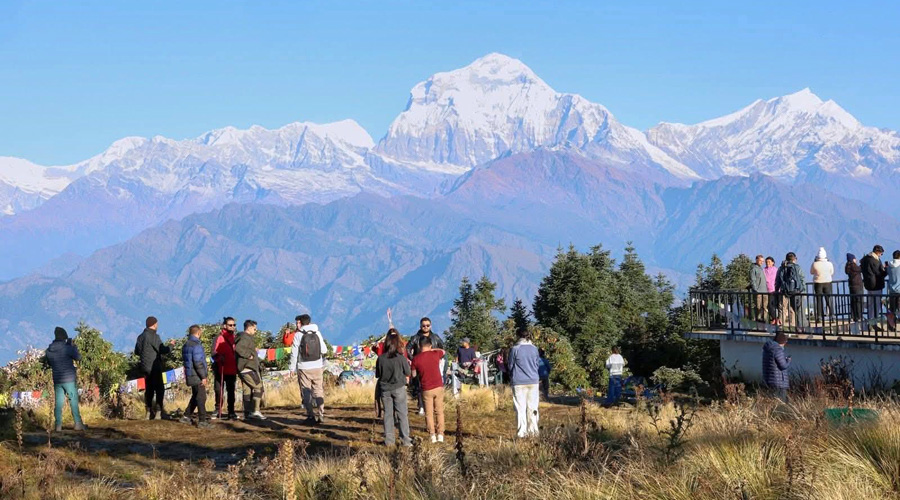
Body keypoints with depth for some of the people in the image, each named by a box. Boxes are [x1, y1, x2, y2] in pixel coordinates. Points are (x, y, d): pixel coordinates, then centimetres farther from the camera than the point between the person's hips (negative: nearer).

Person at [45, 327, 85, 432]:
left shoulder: (48, 351, 2)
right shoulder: (67, 348, -15)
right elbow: (78, 357, -4)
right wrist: (72, 346, 5)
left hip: (57, 380, 5)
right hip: (69, 380, -5)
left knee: (59, 402, 6)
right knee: (74, 401, 2)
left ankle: (58, 425, 2)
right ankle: (78, 423, 0)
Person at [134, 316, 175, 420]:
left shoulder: (141, 336, 13)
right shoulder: (153, 336, -14)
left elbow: (136, 351, 21)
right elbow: (162, 350, -18)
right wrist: (171, 345, -1)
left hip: (145, 367, 8)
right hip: (154, 367, -8)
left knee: (149, 389, 12)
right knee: (159, 389, -6)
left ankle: (149, 412, 12)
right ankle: (159, 411, -11)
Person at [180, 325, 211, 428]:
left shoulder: (186, 345, 13)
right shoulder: (196, 345, -17)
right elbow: (198, 363, -21)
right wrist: (203, 376, -17)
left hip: (190, 376, 9)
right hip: (197, 377, -9)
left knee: (195, 397, 20)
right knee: (201, 398, -6)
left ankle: (186, 416, 22)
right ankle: (202, 420, -6)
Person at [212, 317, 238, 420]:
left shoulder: (235, 338, 11)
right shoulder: (219, 338, -6)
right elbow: (214, 354, -10)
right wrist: (219, 357, -29)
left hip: (232, 370, 5)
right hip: (221, 370, -5)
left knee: (231, 392, 9)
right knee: (219, 391, 0)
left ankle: (231, 412, 14)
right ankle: (218, 411, 9)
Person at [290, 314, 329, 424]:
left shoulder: (298, 335, -7)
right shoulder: (317, 333, 2)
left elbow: (294, 353, -7)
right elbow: (324, 350, 5)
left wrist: (293, 368, -1)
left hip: (304, 368, -3)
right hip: (317, 367, 3)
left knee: (306, 393, 4)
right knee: (318, 391, 9)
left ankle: (311, 416, -2)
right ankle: (320, 415, 2)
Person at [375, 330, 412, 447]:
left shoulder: (381, 358, -8)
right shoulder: (401, 358, -13)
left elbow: (377, 375, 1)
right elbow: (408, 373, -2)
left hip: (385, 389, 2)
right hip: (399, 388, -2)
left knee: (387, 414, 9)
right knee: (402, 414, 4)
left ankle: (389, 440, 10)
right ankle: (405, 440, 3)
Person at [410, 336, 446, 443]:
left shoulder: (416, 359, -9)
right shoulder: (435, 354, -4)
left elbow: (414, 374, 4)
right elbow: (443, 351, 21)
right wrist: (430, 350, 20)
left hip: (426, 390, -2)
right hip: (439, 387, 2)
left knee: (429, 413, 8)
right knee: (439, 412, 9)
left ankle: (432, 436, 5)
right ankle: (440, 435, 6)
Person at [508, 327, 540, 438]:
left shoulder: (515, 349, -8)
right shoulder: (534, 349, 2)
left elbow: (510, 366, 1)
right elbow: (537, 364, 11)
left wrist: (511, 379, 17)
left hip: (519, 382, -3)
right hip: (533, 381, 3)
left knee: (520, 408, 1)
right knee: (532, 407, 8)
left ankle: (522, 432, -1)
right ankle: (533, 431, 7)